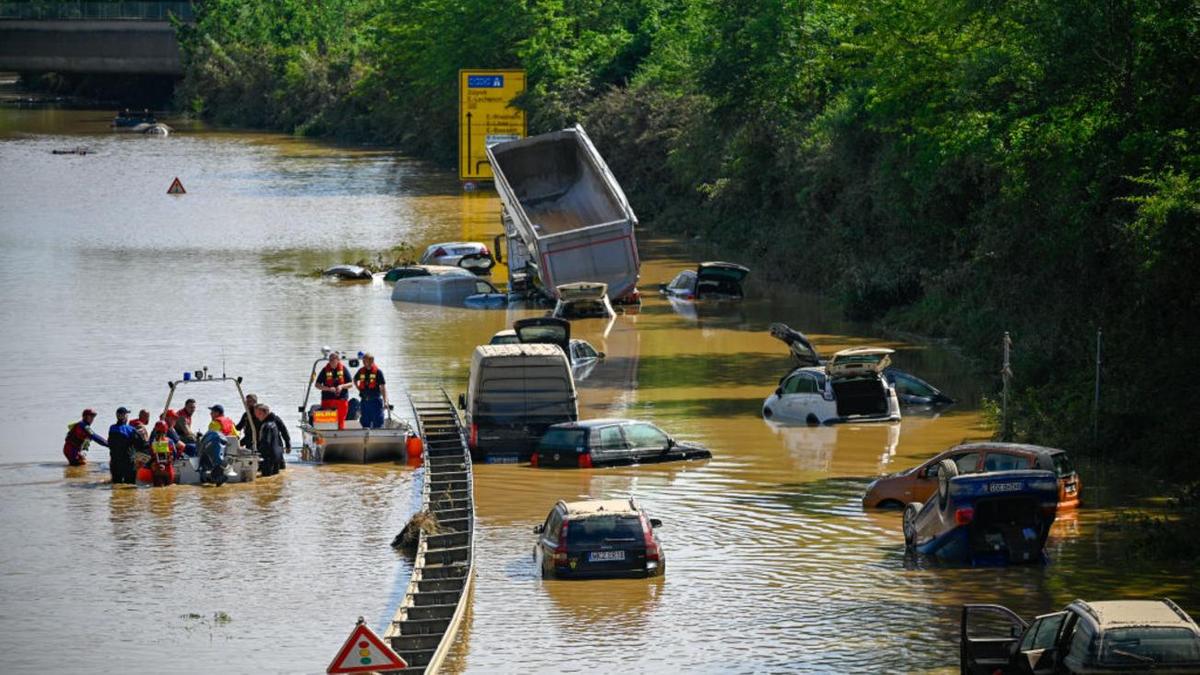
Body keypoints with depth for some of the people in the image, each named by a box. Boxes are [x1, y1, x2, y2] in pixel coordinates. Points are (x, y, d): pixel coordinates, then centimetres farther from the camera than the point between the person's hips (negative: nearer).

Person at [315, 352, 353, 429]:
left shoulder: (344, 369, 3)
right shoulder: (325, 370, 3)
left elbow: (351, 384, 5)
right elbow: (317, 385, 2)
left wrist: (342, 386, -14)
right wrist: (328, 389, -12)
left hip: (341, 399, 0)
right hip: (327, 399, 0)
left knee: (341, 420, 1)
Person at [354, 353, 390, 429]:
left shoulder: (378, 371, -7)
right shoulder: (361, 371, 6)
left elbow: (383, 387, -8)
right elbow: (355, 380, 28)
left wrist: (385, 401, -15)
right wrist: (359, 388, 10)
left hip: (375, 400, -5)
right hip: (364, 401, 5)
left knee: (377, 423, -4)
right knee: (365, 423, 11)